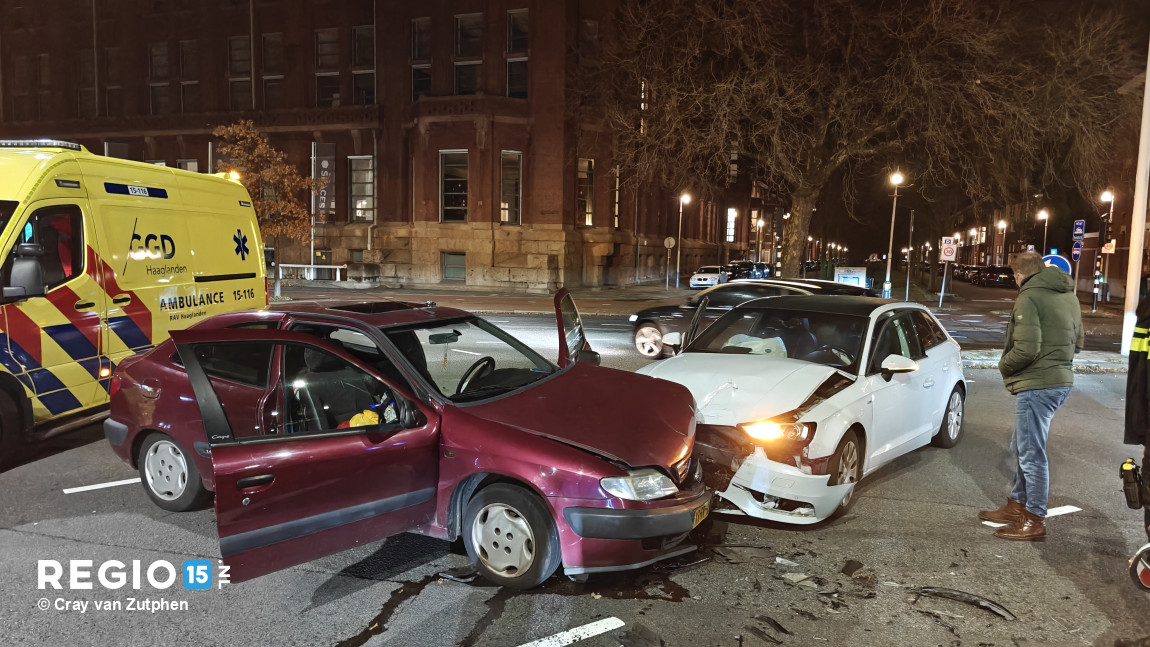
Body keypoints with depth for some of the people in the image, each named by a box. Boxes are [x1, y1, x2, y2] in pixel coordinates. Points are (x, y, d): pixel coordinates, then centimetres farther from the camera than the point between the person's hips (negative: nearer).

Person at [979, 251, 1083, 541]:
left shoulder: (1029, 297, -16)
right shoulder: (1069, 297, 13)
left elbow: (1026, 349, -23)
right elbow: (1076, 342, 19)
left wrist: (1004, 366, -6)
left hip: (1036, 386, -10)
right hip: (1061, 381, 10)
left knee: (1031, 454, 0)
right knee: (1022, 447, 21)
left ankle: (1035, 520, 8)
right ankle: (1018, 505, 31)